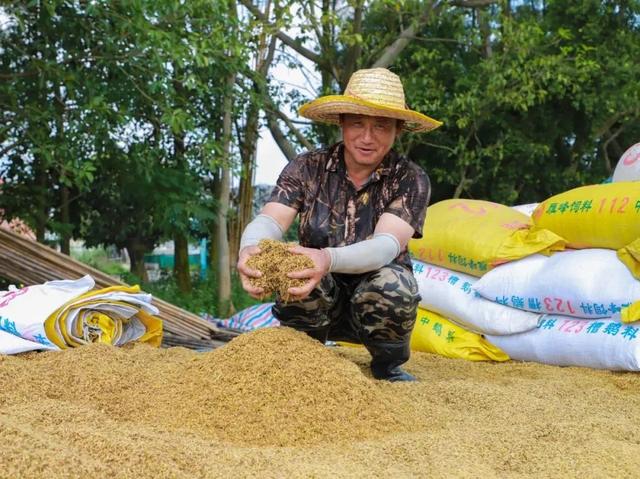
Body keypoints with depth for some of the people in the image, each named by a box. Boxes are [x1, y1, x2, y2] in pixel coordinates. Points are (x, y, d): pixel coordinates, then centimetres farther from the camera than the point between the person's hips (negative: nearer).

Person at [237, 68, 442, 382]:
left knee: (392, 283, -34)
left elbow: (387, 245, -28)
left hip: (375, 308, -1)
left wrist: (329, 258, -50)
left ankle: (388, 366, -3)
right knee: (295, 268, -31)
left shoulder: (411, 180, -11)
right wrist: (250, 248, -46)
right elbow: (269, 220, -20)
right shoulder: (307, 168, -6)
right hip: (316, 304, 1)